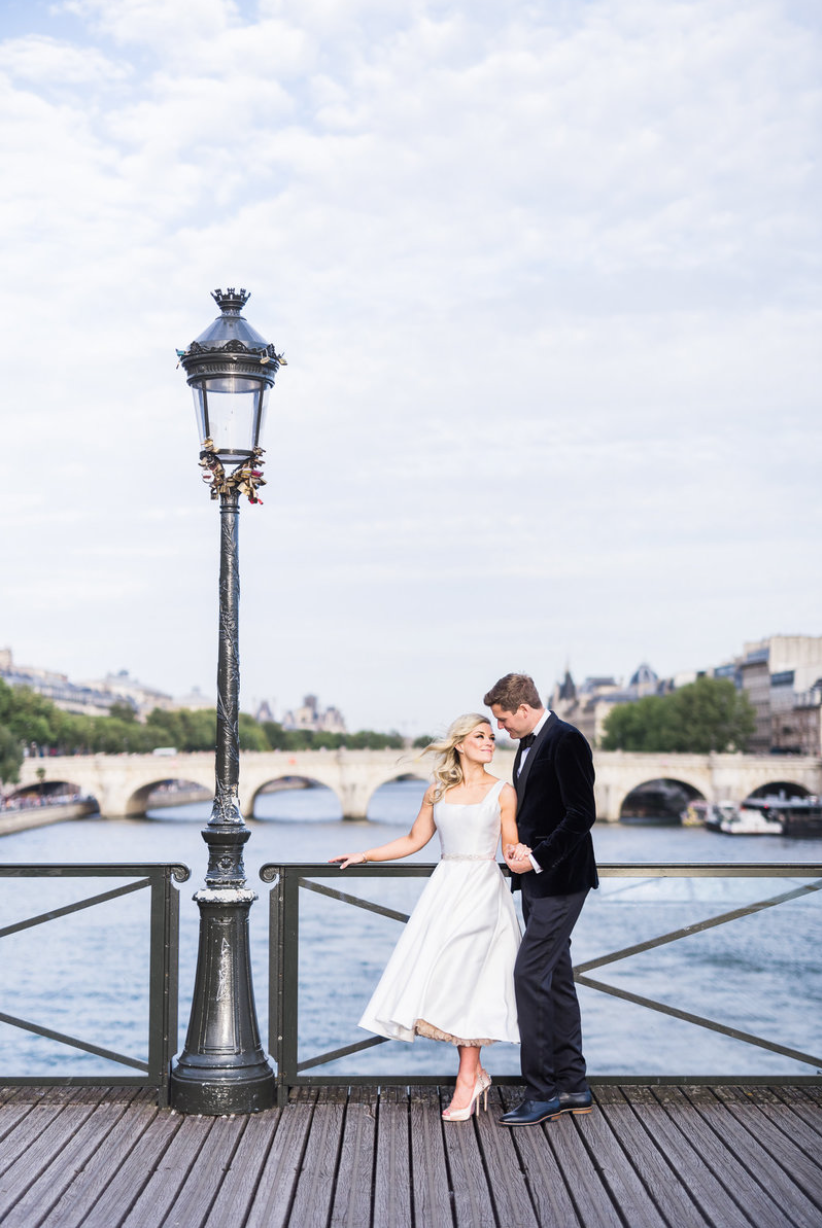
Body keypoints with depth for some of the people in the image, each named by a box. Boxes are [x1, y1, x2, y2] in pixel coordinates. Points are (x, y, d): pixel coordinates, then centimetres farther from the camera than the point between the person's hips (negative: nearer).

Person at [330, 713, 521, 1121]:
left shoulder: (503, 792, 4)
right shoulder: (436, 793, 11)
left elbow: (512, 849, 4)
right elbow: (414, 840, 20)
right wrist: (364, 856, 18)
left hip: (483, 889, -3)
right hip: (445, 887, 3)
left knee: (463, 980, -10)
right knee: (436, 977, -5)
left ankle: (467, 1079, -4)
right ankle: (474, 1072, 9)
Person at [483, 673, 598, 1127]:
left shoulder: (566, 741, -15)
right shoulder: (527, 745, 15)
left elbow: (581, 814, -20)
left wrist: (537, 858, -18)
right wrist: (519, 847, 4)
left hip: (559, 880, -10)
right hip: (538, 880, 10)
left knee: (530, 974, -12)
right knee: (556, 978, 12)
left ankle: (542, 1093, -7)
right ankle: (572, 1087, 19)